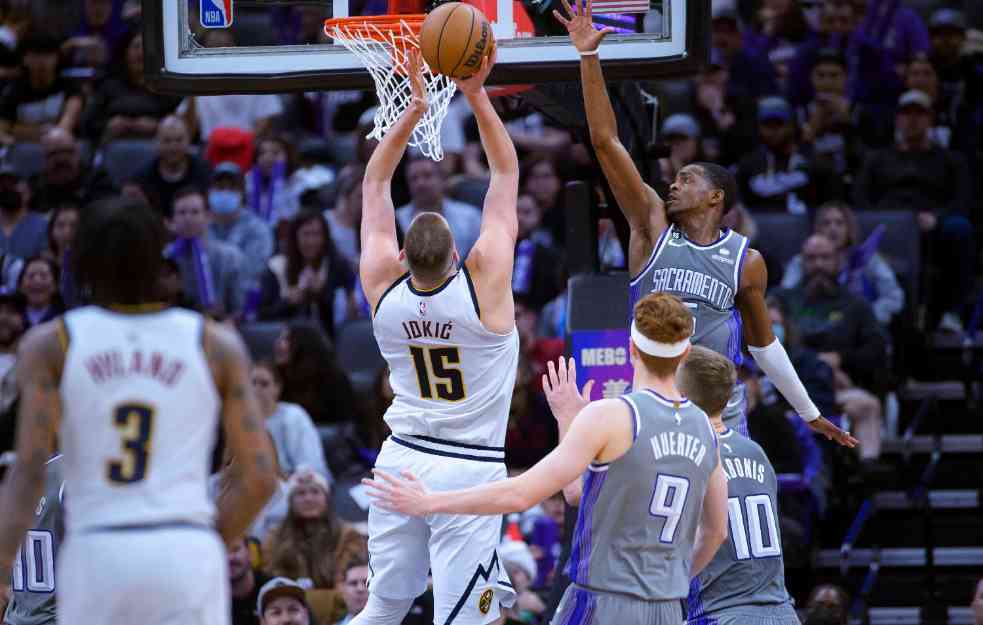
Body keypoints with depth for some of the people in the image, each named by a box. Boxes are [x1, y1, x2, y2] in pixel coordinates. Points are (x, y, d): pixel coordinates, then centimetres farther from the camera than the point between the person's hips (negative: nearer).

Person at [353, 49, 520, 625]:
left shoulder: (382, 287, -6)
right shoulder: (484, 282, -15)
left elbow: (375, 183, 5)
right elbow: (507, 172, -8)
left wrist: (416, 108, 0)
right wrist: (477, 96, -9)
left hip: (402, 460, 5)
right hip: (470, 470, -5)